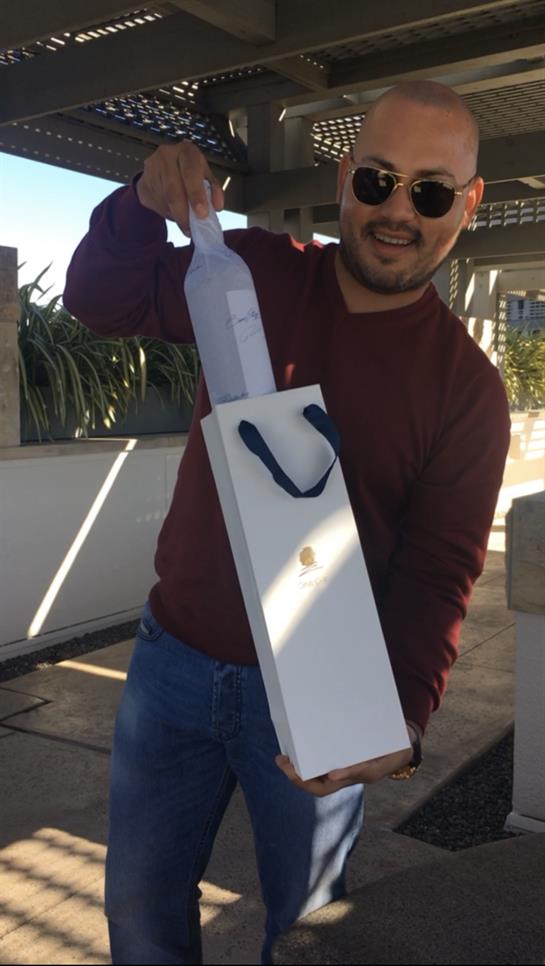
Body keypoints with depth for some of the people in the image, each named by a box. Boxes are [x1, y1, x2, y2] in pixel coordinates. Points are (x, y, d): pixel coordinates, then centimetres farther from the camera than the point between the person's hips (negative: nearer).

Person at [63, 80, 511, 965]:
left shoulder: (467, 384, -10)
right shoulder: (256, 277, -4)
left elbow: (438, 576, -12)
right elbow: (102, 302, 2)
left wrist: (400, 723, -26)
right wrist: (145, 204, -17)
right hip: (175, 658, 3)